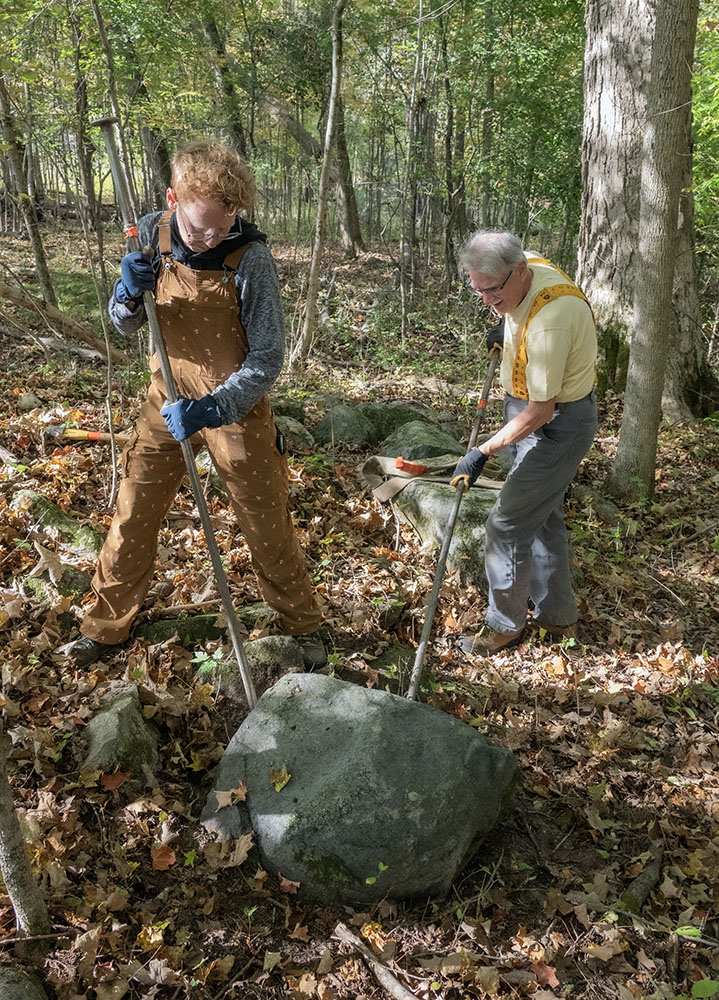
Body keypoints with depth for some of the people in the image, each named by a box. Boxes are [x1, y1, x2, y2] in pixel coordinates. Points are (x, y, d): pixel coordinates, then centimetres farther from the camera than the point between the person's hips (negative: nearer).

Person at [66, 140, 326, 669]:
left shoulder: (251, 258, -21)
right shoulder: (152, 234, -8)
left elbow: (267, 359, -18)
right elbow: (126, 325, 1)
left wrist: (213, 408, -31)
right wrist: (129, 295, -22)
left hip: (235, 407, -3)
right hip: (168, 401, 4)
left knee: (268, 527, 7)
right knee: (133, 519, 11)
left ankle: (304, 625, 30)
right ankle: (106, 626, 32)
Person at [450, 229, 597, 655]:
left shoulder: (549, 322, -35)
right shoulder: (530, 267, -6)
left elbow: (539, 412, -30)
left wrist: (482, 452, -25)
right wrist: (507, 330, 16)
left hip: (557, 425, -10)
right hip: (535, 412, 10)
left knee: (508, 524, -6)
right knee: (543, 517, 20)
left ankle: (505, 623, 14)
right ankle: (558, 615, 35)